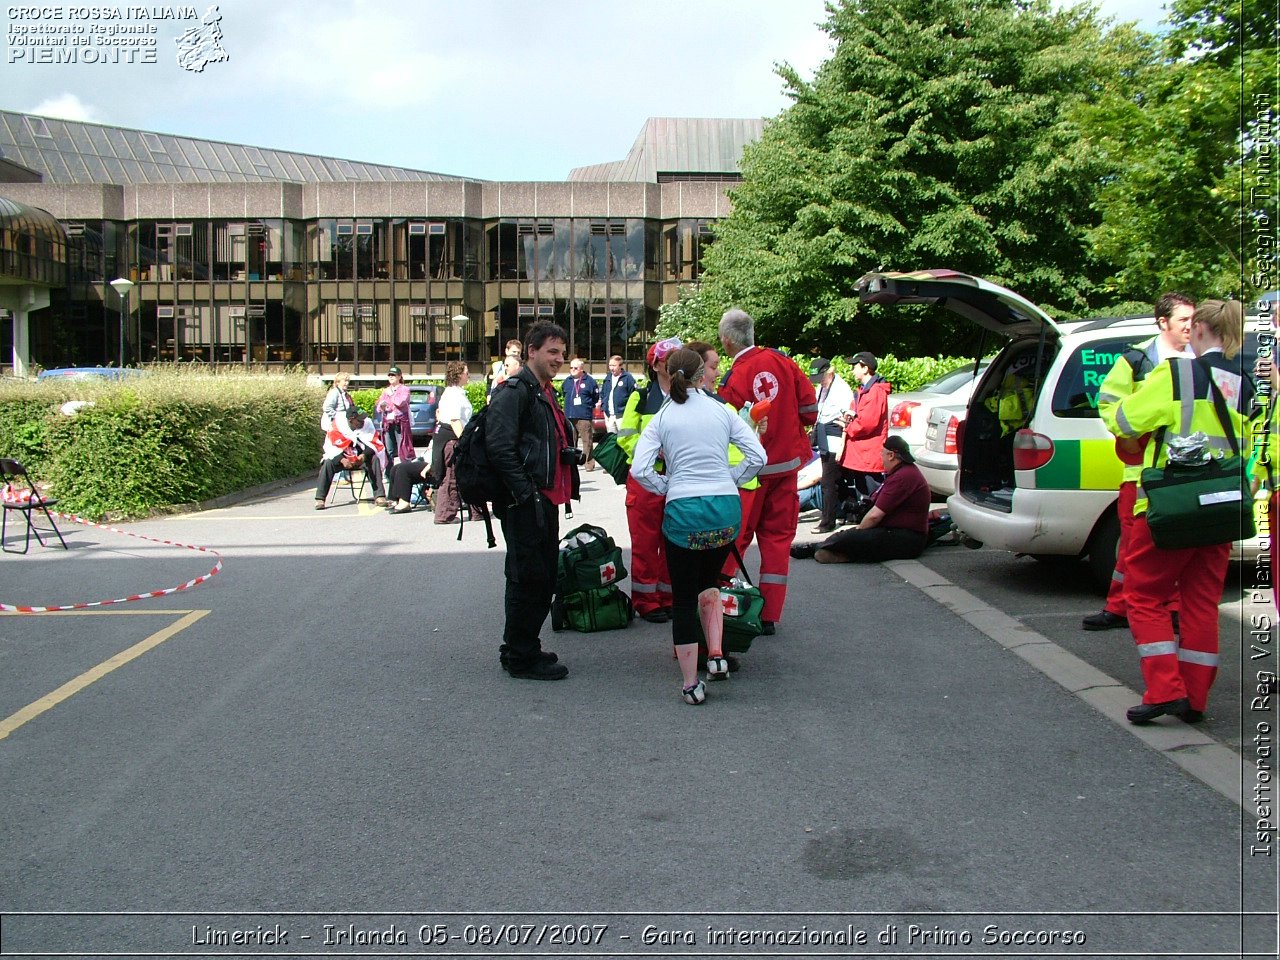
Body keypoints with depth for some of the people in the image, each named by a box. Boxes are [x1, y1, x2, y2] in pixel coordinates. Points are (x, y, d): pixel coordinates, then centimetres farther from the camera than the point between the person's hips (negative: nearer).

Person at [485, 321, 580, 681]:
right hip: (524, 505, -10)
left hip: (545, 502, 10)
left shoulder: (545, 392, 20)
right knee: (528, 579, -3)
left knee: (543, 579, 15)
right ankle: (521, 658, 8)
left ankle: (518, 649, 28)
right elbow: (499, 448, -21)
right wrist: (526, 494, -22)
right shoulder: (514, 390, -11)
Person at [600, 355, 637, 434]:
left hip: (622, 415, -7)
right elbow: (602, 394, 26)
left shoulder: (627, 378, -6)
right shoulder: (608, 378, 14)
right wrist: (604, 405, 12)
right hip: (609, 415, 7)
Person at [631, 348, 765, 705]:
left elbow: (640, 470, -8)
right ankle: (716, 654, 14)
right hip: (726, 507, 2)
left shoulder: (661, 418, 2)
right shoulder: (722, 411, 5)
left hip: (683, 509, -2)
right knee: (709, 582, 27)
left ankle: (690, 683, 11)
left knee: (684, 597, 8)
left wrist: (666, 487, 8)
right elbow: (758, 456, 0)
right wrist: (730, 480, 10)